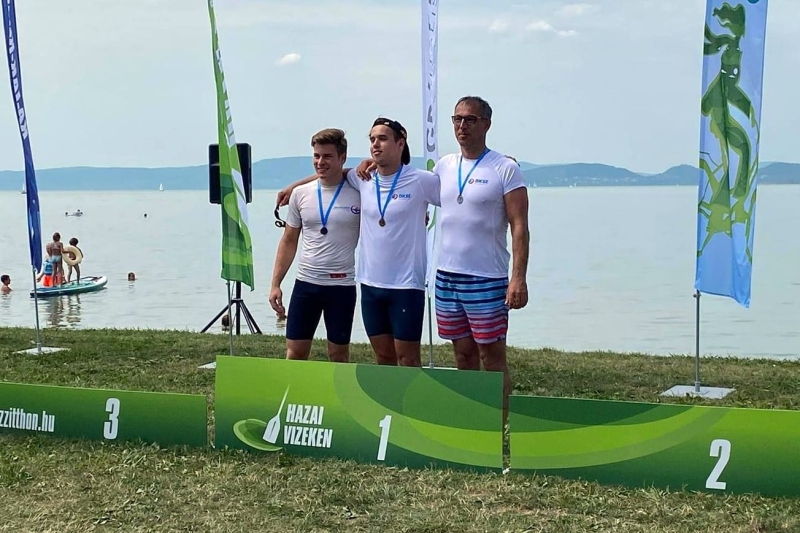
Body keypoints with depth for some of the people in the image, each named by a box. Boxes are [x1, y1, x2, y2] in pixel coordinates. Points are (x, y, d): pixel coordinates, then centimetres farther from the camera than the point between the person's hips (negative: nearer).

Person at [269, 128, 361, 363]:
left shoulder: (359, 193, -6)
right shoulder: (301, 194, 4)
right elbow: (289, 241, 11)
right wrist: (275, 284, 6)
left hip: (342, 285, -3)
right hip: (306, 282, 3)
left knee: (339, 356, 7)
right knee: (294, 353, 5)